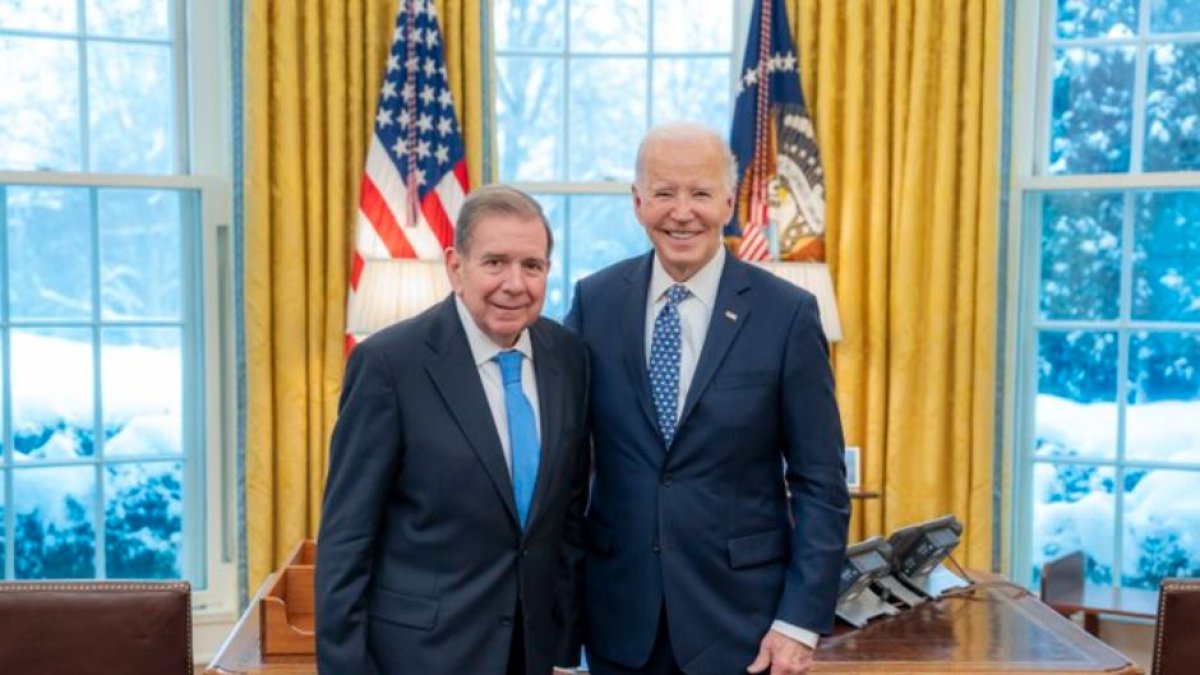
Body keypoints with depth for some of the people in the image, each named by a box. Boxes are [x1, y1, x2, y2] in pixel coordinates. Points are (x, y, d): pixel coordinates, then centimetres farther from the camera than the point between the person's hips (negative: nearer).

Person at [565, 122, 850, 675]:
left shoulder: (787, 314, -8)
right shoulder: (594, 301, -1)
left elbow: (821, 484, -5)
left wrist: (801, 621, -9)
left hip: (740, 615, -2)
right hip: (620, 614, 2)